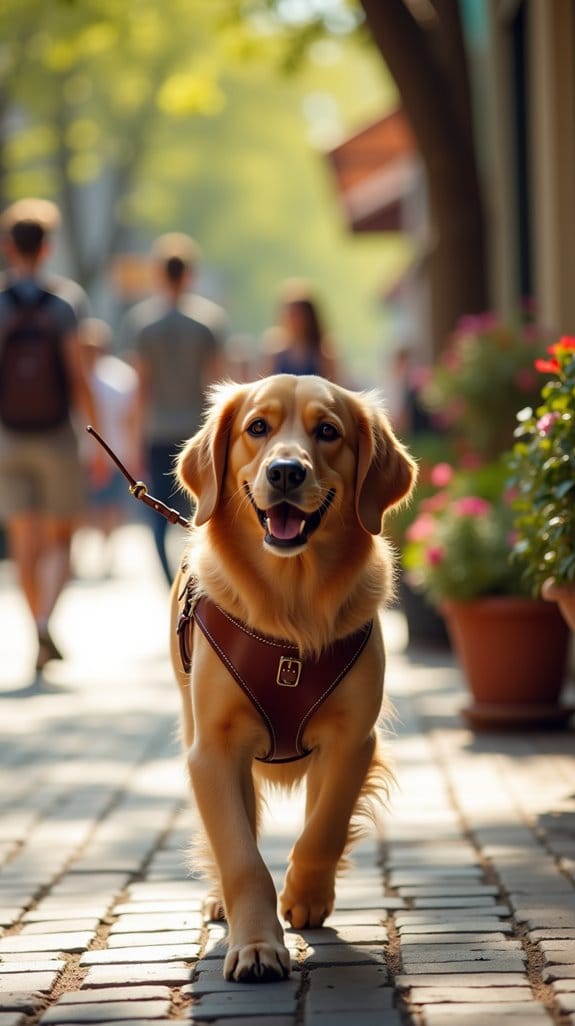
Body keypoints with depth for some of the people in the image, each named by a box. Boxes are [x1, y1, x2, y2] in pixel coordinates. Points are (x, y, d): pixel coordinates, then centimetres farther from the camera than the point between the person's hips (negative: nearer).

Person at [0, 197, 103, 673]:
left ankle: (40, 633, 11)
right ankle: (45, 623, -16)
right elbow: (77, 377, -9)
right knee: (61, 540, 6)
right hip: (56, 437, -1)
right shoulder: (61, 305, -7)